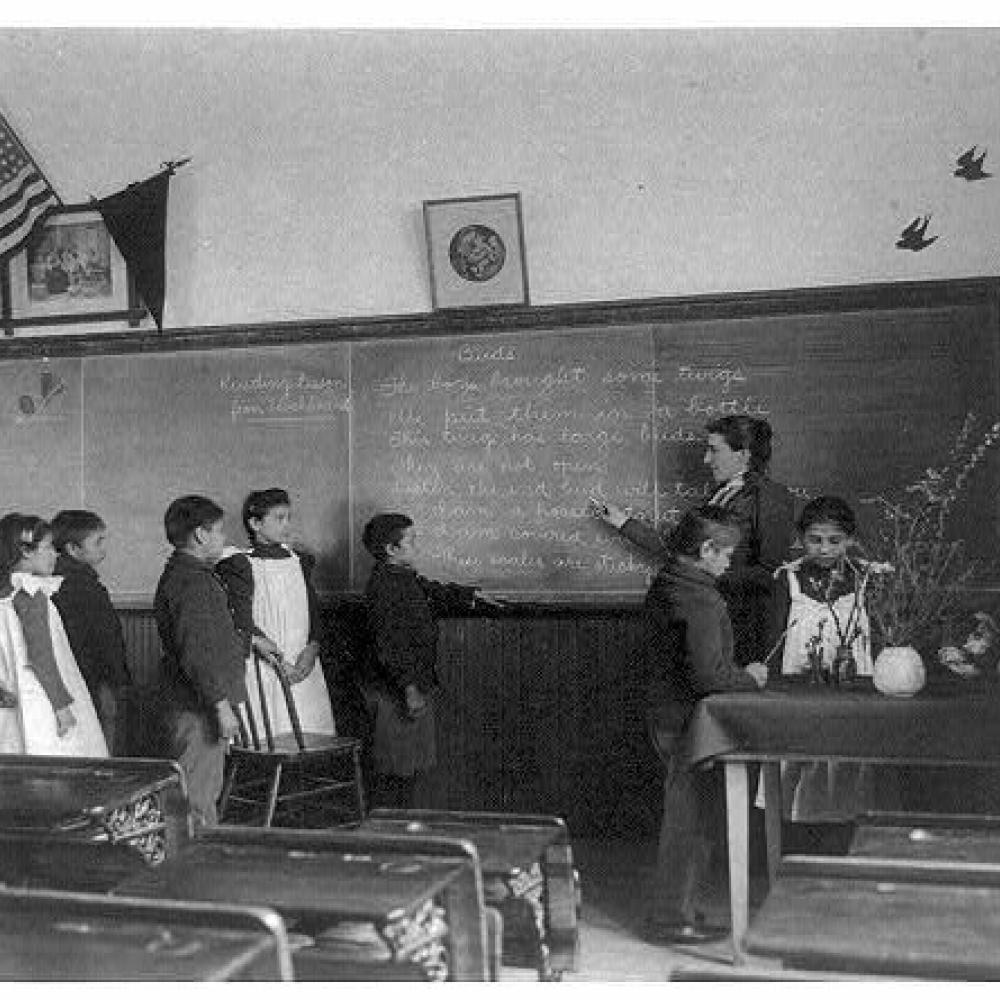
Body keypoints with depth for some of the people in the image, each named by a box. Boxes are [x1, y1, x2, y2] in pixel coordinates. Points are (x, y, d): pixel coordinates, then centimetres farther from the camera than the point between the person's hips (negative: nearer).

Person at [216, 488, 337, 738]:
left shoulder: (299, 562, 16)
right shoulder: (239, 565, -2)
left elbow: (314, 612, 13)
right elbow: (240, 621, -9)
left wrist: (312, 649, -3)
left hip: (304, 670, 5)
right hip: (263, 669, -5)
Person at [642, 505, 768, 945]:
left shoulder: (665, 584, 9)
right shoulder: (700, 600, -22)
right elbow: (708, 674, -25)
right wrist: (749, 677, -9)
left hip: (666, 714, 10)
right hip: (690, 722, -10)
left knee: (687, 817, 19)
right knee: (691, 820, 1)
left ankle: (674, 907, 29)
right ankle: (672, 919, 10)